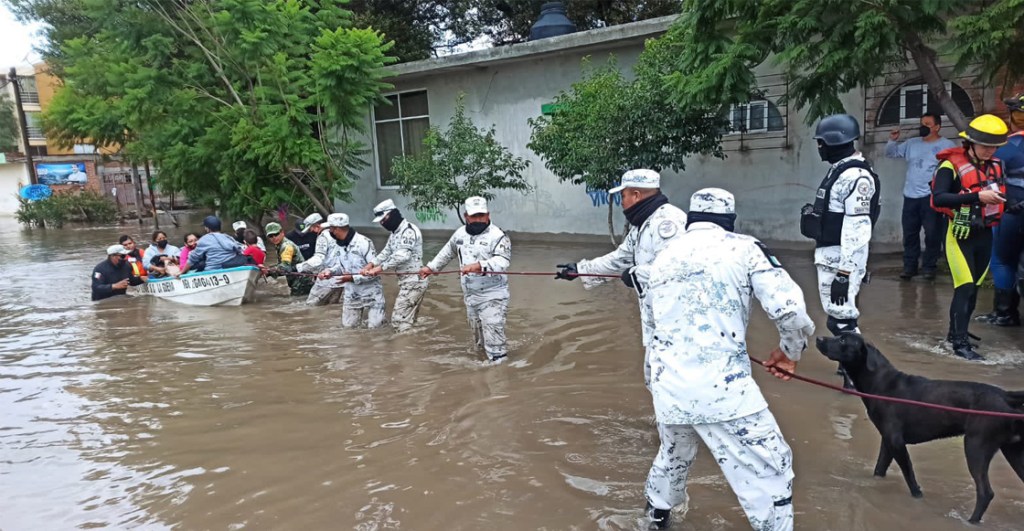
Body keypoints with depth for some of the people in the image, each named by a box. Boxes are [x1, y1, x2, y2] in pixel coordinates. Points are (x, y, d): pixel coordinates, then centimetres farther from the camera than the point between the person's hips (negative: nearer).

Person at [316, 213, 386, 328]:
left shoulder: (364, 242, -22)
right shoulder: (340, 244, 0)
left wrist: (352, 278, -26)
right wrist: (329, 271, -9)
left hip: (371, 293, -6)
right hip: (352, 294, 6)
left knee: (374, 326, -6)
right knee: (347, 325, 10)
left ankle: (377, 314, 24)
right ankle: (361, 313, 37)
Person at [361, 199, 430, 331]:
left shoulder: (409, 230, -17)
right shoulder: (394, 233, 15)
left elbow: (402, 255, -27)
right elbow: (386, 252, 10)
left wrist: (380, 268, -27)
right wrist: (371, 265, -6)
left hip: (414, 281, -10)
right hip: (406, 281, 10)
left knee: (399, 319, -10)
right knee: (408, 319, 15)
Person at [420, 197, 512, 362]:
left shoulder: (498, 236, -17)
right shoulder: (460, 233, 6)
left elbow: (502, 262, -31)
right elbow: (447, 252, 24)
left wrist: (478, 266, -45)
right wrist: (431, 267, 27)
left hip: (492, 296, -7)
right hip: (470, 295, 7)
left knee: (493, 336, -12)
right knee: (478, 333, 21)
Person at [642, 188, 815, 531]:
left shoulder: (663, 257, 14)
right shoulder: (744, 248, -1)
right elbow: (790, 309, -9)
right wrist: (790, 351, 11)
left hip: (668, 386, 6)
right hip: (721, 387, -6)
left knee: (674, 453, 31)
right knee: (770, 470, 8)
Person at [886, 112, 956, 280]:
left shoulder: (947, 145, -2)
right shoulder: (912, 143, 13)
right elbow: (891, 153, 21)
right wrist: (892, 140, 2)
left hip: (932, 196, -5)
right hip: (910, 196, 5)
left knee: (932, 234, -2)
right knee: (909, 233, 8)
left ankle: (929, 266, 7)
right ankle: (909, 265, 15)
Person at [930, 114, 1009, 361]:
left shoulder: (996, 165, 8)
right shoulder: (951, 165, -13)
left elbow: (1003, 193, 21)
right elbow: (938, 198, -26)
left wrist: (1002, 198, -1)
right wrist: (977, 197, -30)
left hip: (985, 235, 7)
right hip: (961, 236, -7)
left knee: (973, 287, 12)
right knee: (965, 288, -9)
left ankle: (956, 332, 25)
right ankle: (960, 342, -4)